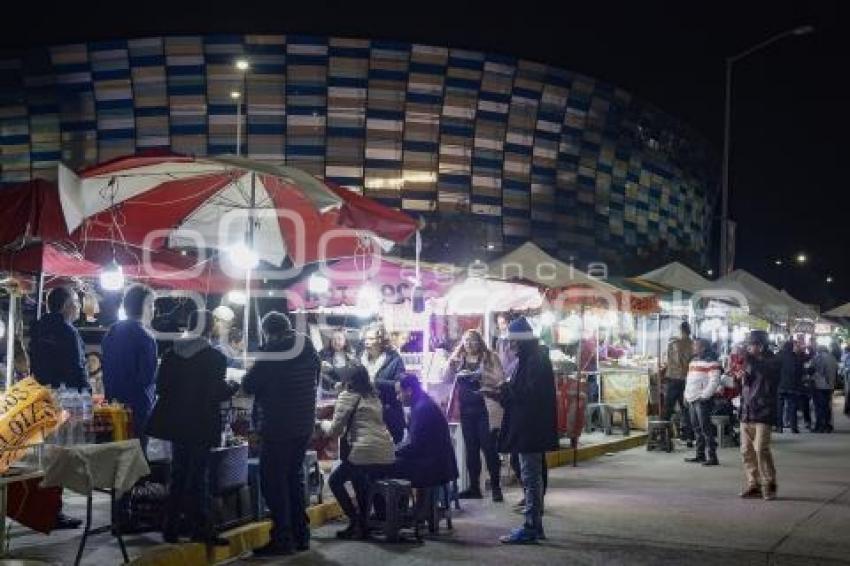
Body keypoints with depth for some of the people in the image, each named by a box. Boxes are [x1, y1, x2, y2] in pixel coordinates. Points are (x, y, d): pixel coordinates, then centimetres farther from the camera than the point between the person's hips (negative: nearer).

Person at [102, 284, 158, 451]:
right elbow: (148, 376, -16)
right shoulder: (144, 337, -15)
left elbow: (106, 369, 14)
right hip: (138, 406, -8)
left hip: (114, 402, 8)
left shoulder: (112, 332, 8)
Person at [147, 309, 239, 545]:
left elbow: (161, 386, 3)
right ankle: (200, 529, 3)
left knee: (178, 474, 15)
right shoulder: (214, 357, -13)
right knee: (198, 476, 1)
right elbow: (219, 392, -14)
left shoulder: (171, 353, 2)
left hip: (175, 423, 5)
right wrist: (234, 387, 5)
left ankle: (171, 528, 18)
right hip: (201, 425, -5)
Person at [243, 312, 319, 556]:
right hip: (304, 425, 7)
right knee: (295, 476, 17)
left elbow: (248, 385, -12)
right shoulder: (309, 349, 4)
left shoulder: (271, 355, -16)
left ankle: (282, 538, -2)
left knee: (274, 480, 0)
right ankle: (300, 535, 21)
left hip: (277, 428, -7)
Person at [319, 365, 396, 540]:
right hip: (387, 455, 7)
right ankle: (362, 523, 23)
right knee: (358, 477, 29)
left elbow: (335, 430, 0)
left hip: (366, 452, -7)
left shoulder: (347, 396, 0)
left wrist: (323, 423, 21)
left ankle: (355, 521, 3)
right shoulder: (374, 397, 20)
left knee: (335, 480, 12)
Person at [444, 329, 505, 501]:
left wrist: (481, 374, -21)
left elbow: (500, 380, -9)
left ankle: (496, 487, 1)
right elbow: (446, 380, 7)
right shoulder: (459, 359, 11)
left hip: (486, 409, -4)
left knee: (489, 448, -5)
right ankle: (474, 487, 15)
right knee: (471, 449, 8)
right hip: (467, 410, 5)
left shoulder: (490, 358, -1)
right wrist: (451, 363, -9)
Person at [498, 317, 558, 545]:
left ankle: (531, 528, -1)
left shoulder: (535, 361, -16)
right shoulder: (529, 359, 14)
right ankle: (535, 526, 22)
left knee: (531, 478, -6)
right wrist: (502, 391, 5)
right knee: (532, 477, 15)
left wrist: (505, 388, -13)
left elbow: (529, 394, -23)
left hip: (531, 429, -11)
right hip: (528, 429, 11)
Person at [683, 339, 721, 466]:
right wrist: (686, 394, 17)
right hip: (692, 399, 9)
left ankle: (712, 457, -9)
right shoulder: (694, 360, 19)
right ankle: (700, 455, 20)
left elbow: (714, 381, -16)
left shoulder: (711, 362, -9)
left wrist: (704, 395, -19)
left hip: (703, 400, -9)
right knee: (696, 428, 12)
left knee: (706, 428, -11)